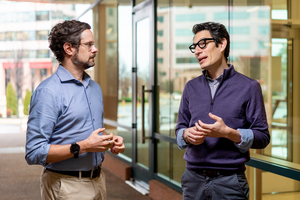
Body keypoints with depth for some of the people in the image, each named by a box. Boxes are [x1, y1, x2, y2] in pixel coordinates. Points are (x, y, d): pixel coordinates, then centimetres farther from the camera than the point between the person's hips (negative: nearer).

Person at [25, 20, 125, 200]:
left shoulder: (95, 88, 10)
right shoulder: (48, 91, -16)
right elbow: (34, 153, -21)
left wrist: (110, 141, 1)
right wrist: (82, 147, -23)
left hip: (98, 180, 7)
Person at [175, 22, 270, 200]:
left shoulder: (249, 87, -2)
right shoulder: (191, 87, 10)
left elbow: (262, 137, -3)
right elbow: (180, 128, 15)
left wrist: (228, 132, -17)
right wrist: (187, 134, -7)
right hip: (194, 178, 4)